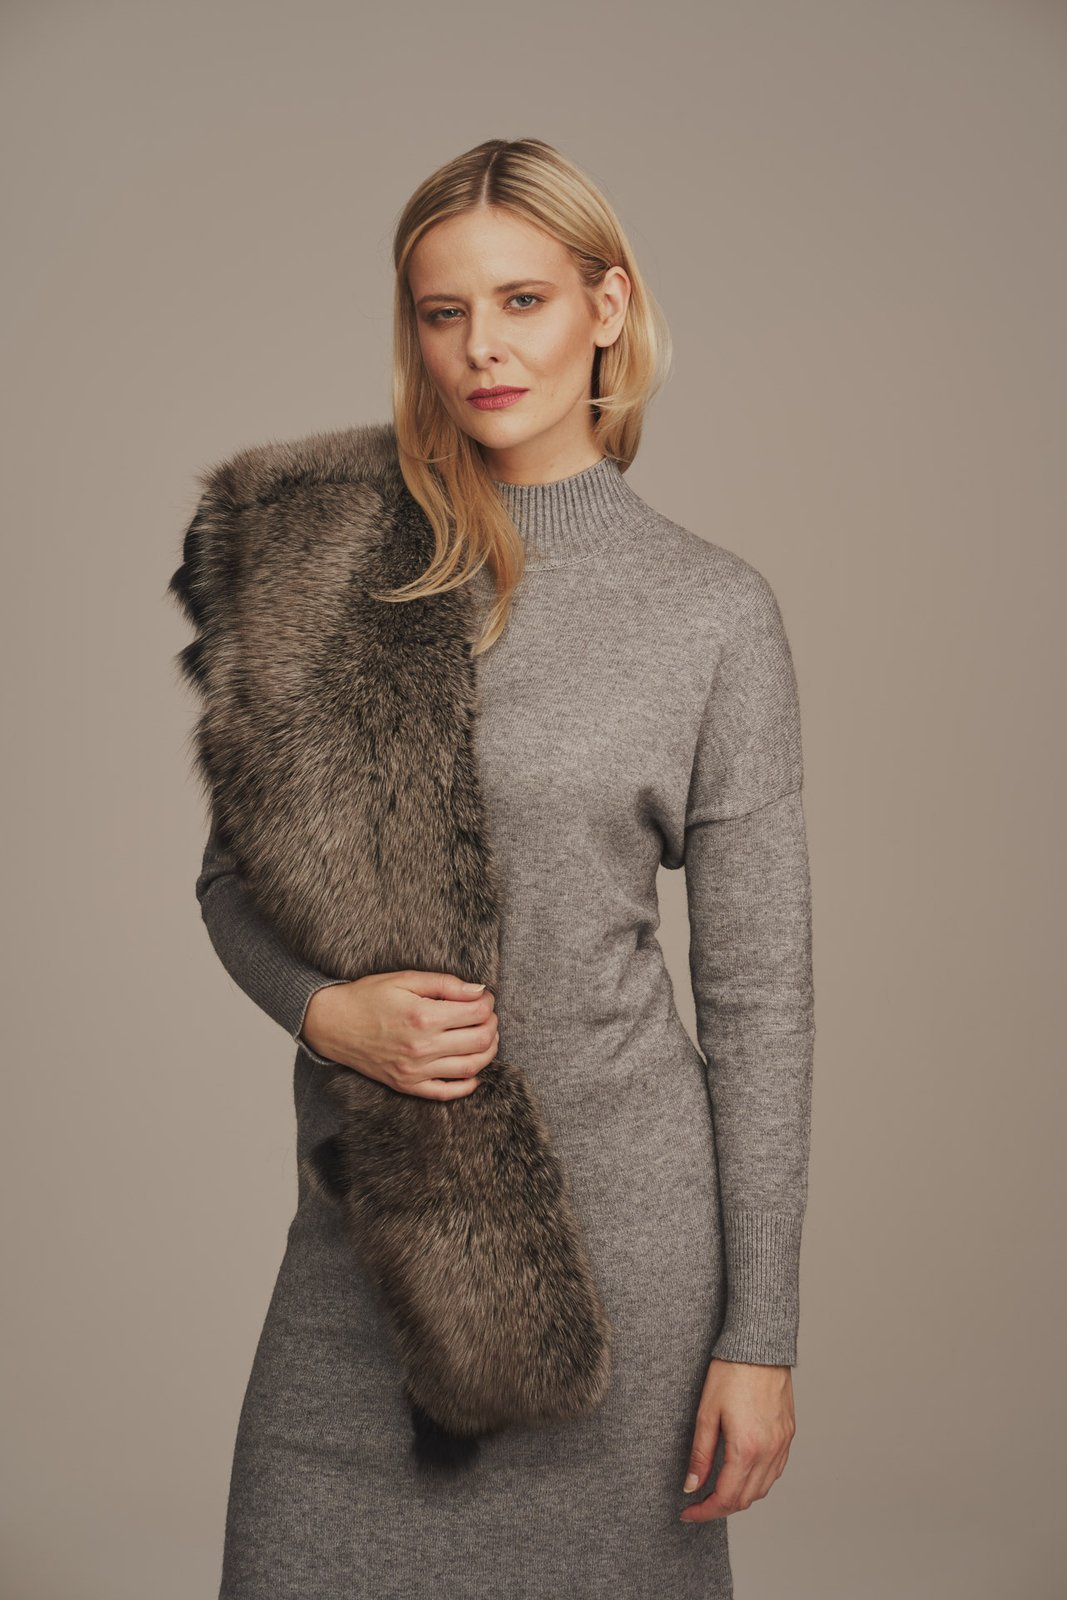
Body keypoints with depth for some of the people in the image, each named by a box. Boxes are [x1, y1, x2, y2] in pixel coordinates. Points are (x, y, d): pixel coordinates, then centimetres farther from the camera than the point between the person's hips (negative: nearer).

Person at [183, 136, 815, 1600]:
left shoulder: (713, 608, -4)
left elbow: (758, 987, -3)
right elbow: (234, 874, 9)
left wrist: (761, 1334, -3)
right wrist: (326, 1010, -13)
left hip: (617, 1203, -2)